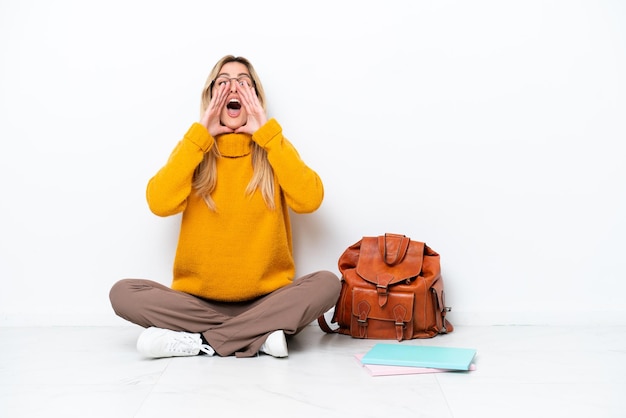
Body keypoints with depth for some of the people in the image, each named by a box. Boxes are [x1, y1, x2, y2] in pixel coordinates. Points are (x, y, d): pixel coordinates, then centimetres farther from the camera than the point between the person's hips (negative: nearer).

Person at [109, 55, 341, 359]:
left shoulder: (274, 149, 4)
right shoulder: (194, 148, 5)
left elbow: (309, 200, -16)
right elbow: (160, 204, -15)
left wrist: (268, 134, -11)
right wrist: (200, 135, -11)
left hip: (267, 299, 0)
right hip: (198, 300, 1)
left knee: (327, 283, -26)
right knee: (122, 292, -22)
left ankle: (202, 341, -24)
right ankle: (259, 335, -23)